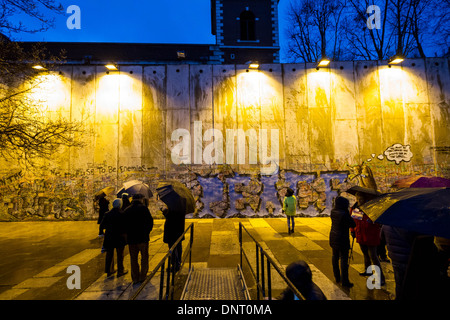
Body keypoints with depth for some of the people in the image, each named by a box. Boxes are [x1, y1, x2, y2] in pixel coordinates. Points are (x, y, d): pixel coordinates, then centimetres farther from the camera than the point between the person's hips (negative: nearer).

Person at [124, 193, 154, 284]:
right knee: (144, 256, 10)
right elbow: (150, 221, -9)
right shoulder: (143, 208, -10)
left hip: (131, 238, 4)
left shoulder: (127, 210, 2)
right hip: (143, 237, -4)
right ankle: (143, 276, 13)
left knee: (133, 258, 13)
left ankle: (135, 278, 18)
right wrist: (147, 231, 5)